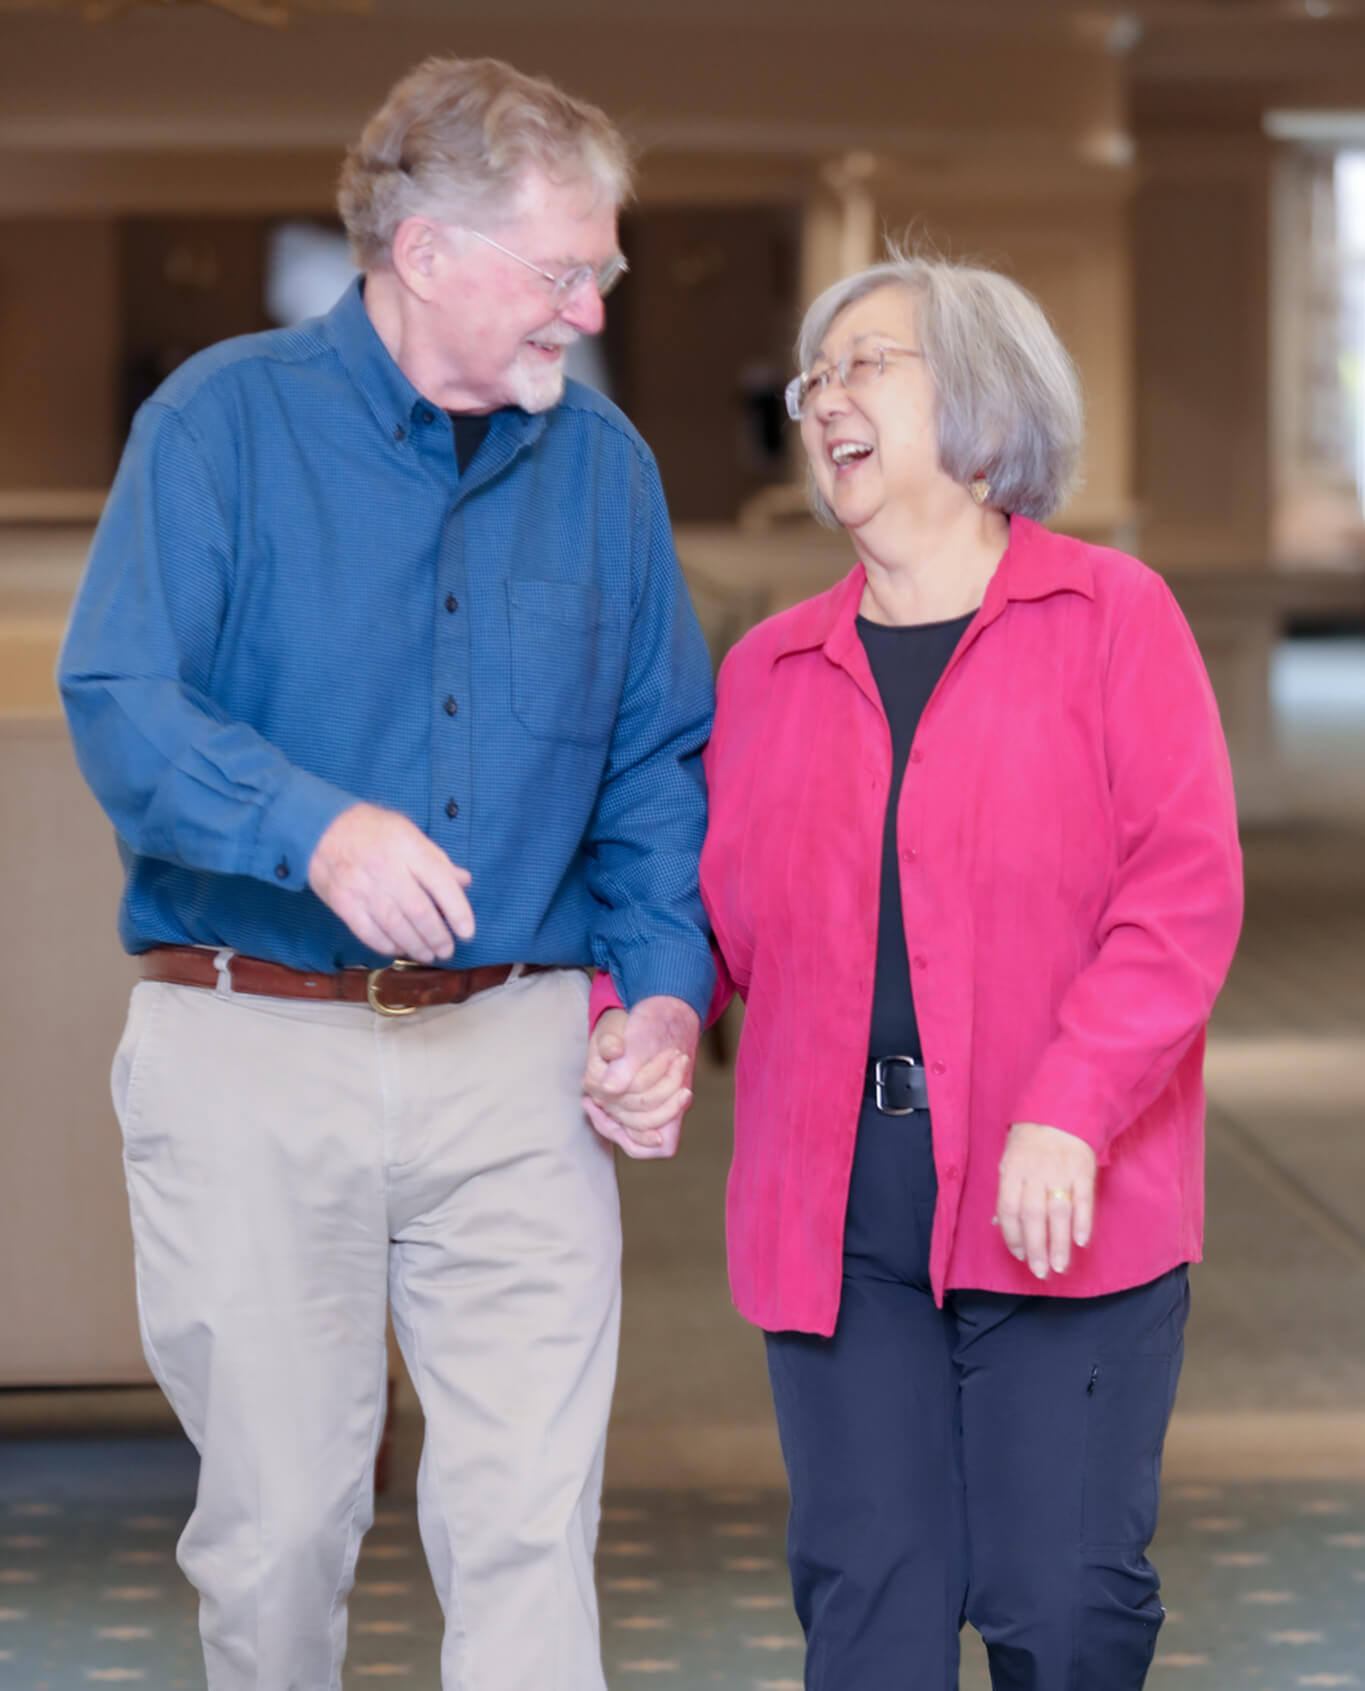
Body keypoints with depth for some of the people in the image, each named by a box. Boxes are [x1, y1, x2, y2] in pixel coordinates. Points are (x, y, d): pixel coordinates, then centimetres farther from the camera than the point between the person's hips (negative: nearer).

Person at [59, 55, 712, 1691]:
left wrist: (665, 984, -2)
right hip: (252, 1051, -2)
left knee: (531, 1515, -7)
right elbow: (119, 706, -14)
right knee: (278, 1522, 7)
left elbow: (658, 757, 15)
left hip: (515, 1059, 2)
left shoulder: (601, 463, 9)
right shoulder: (224, 422, -3)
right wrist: (318, 826, -31)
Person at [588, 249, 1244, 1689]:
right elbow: (715, 906, 15)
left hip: (1065, 1210, -3)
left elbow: (1184, 887, -7)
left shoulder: (1110, 616, 2)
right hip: (839, 1217, 4)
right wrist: (625, 1023, -6)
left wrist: (1070, 1111, -18)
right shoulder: (771, 669, 15)